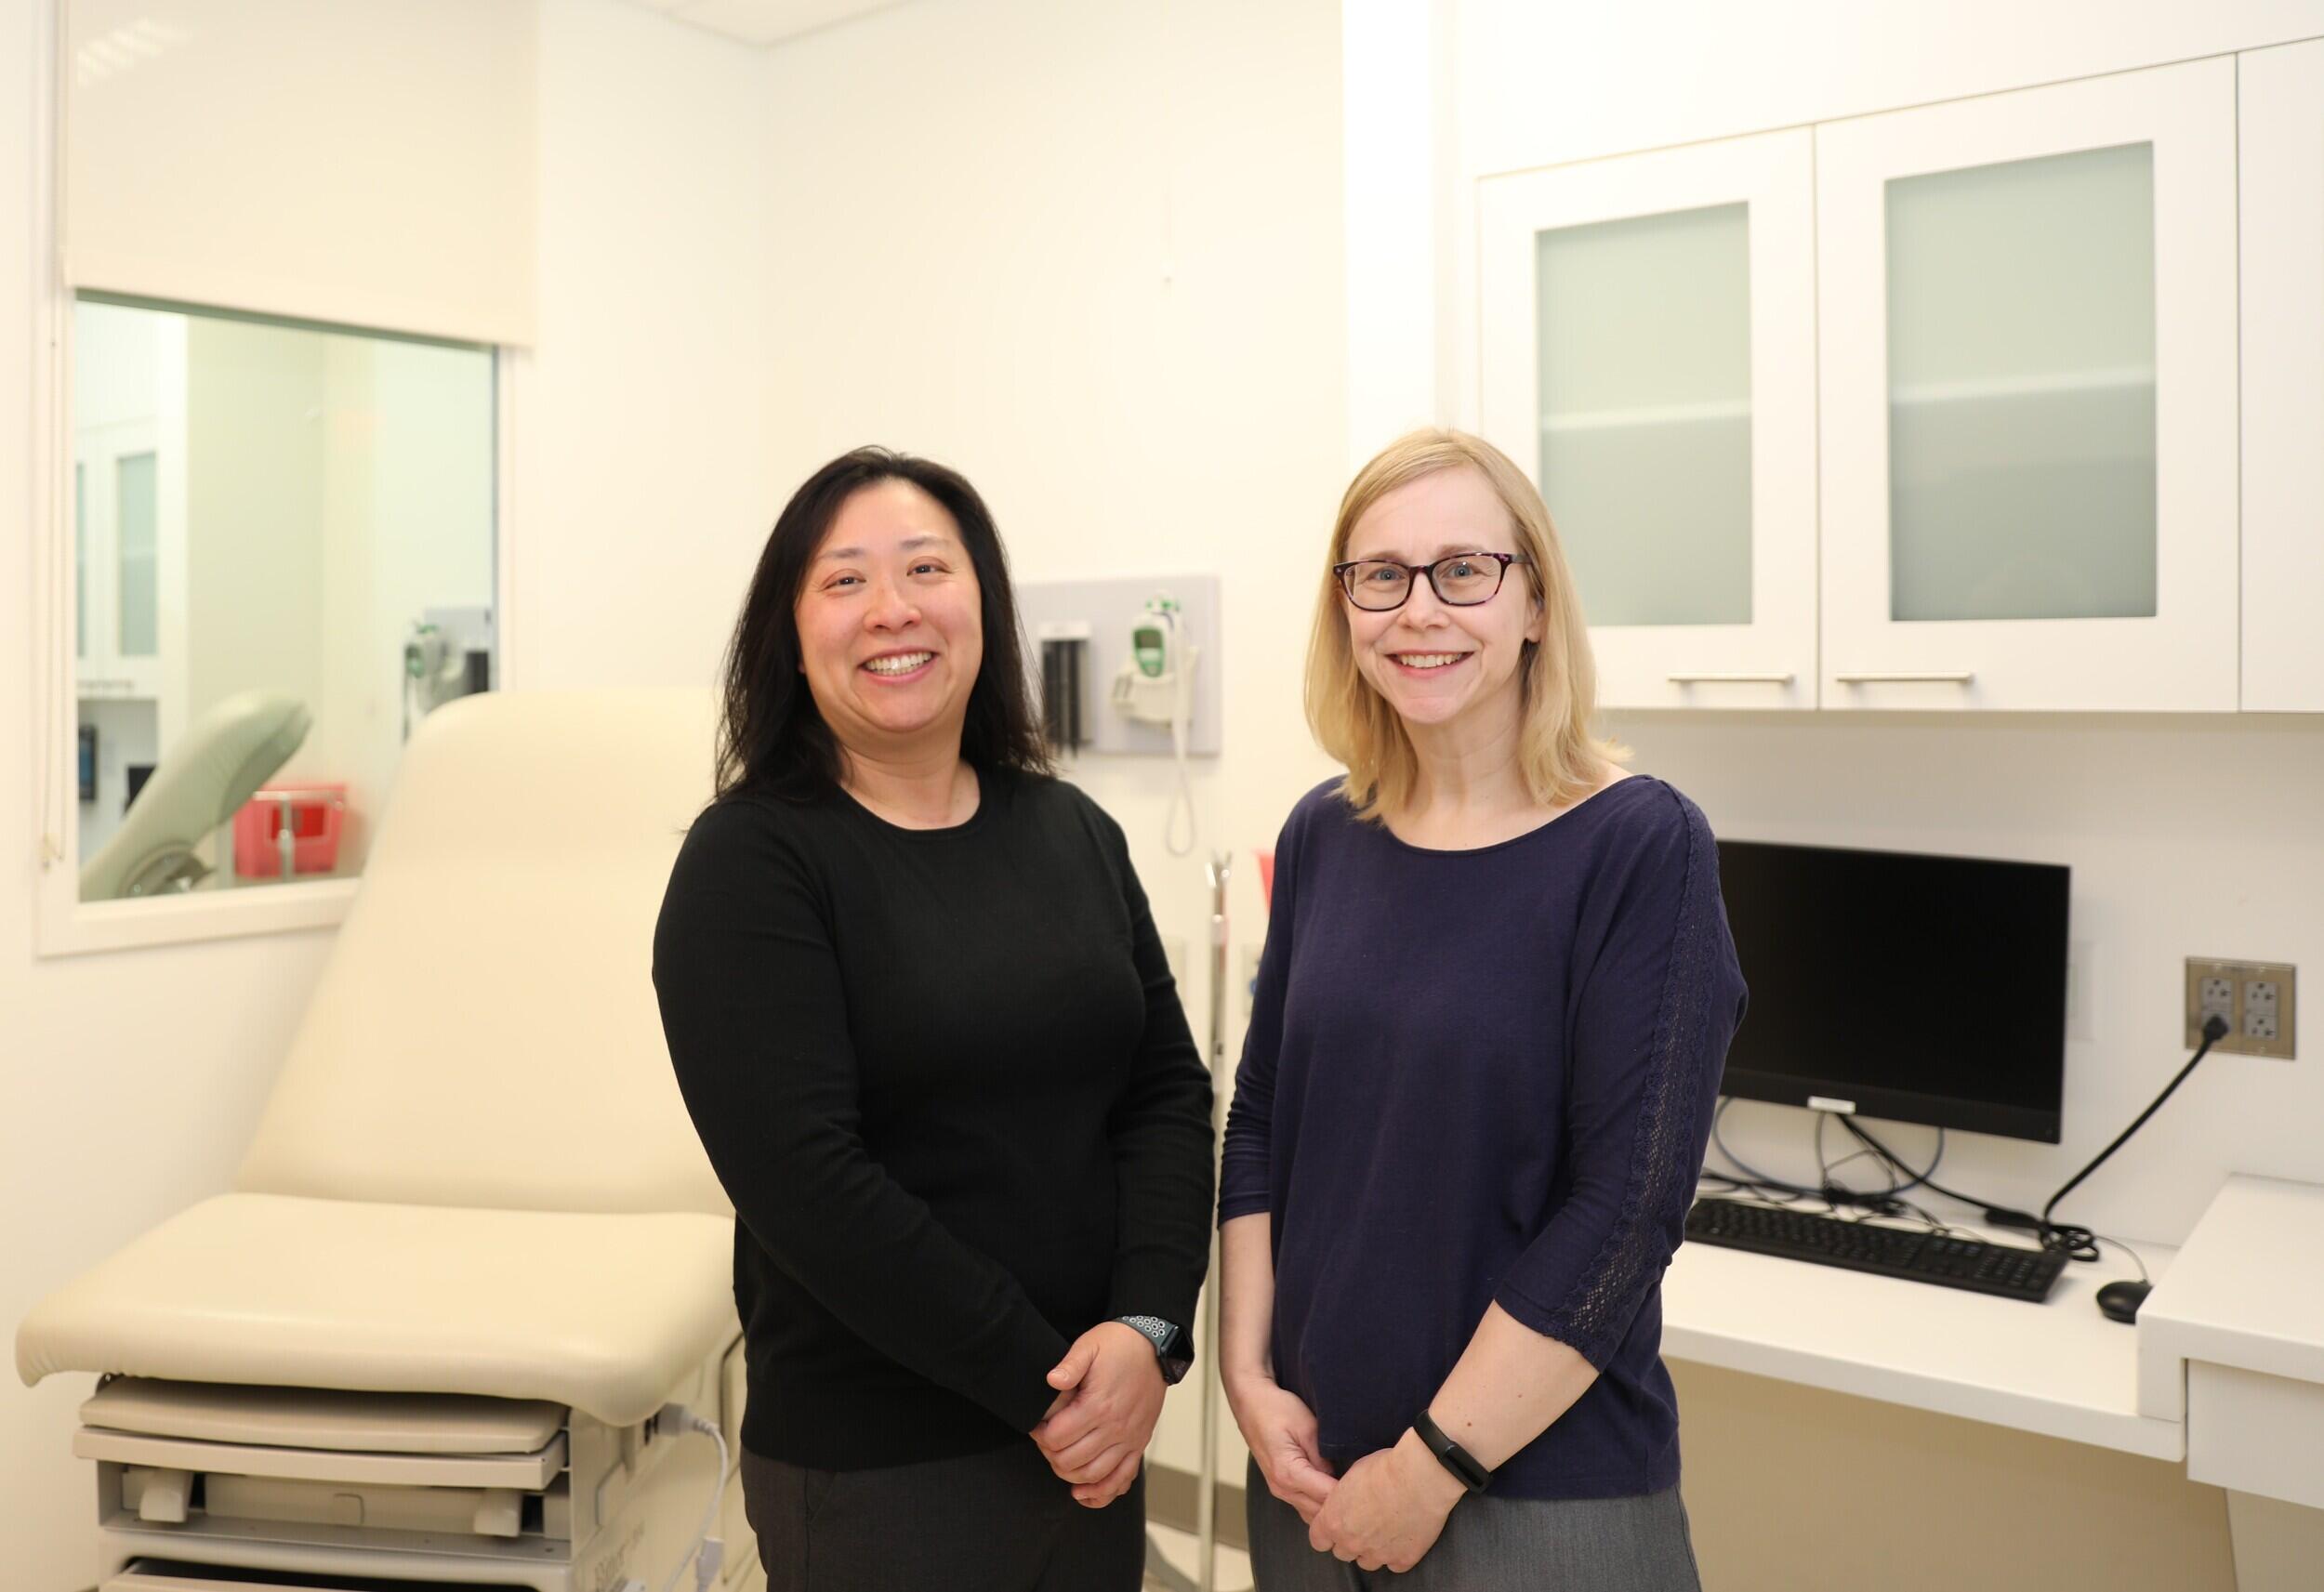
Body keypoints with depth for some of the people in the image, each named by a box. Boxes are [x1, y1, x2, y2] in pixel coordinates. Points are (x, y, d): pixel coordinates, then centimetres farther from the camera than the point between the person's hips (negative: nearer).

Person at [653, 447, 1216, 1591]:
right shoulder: (750, 861, -11)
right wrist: (1041, 1383, -16)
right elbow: (807, 1182, -18)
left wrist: (1147, 1329, -12)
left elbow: (1168, 1090, 1)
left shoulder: (1071, 832, 4)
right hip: (872, 1467, -4)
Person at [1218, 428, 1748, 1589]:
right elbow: (1260, 1122, 6)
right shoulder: (1322, 836, 1)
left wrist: (1435, 1464, -15)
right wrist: (1249, 1376, -3)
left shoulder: (1640, 847, -14)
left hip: (1542, 1491, -4)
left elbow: (1628, 1206, -17)